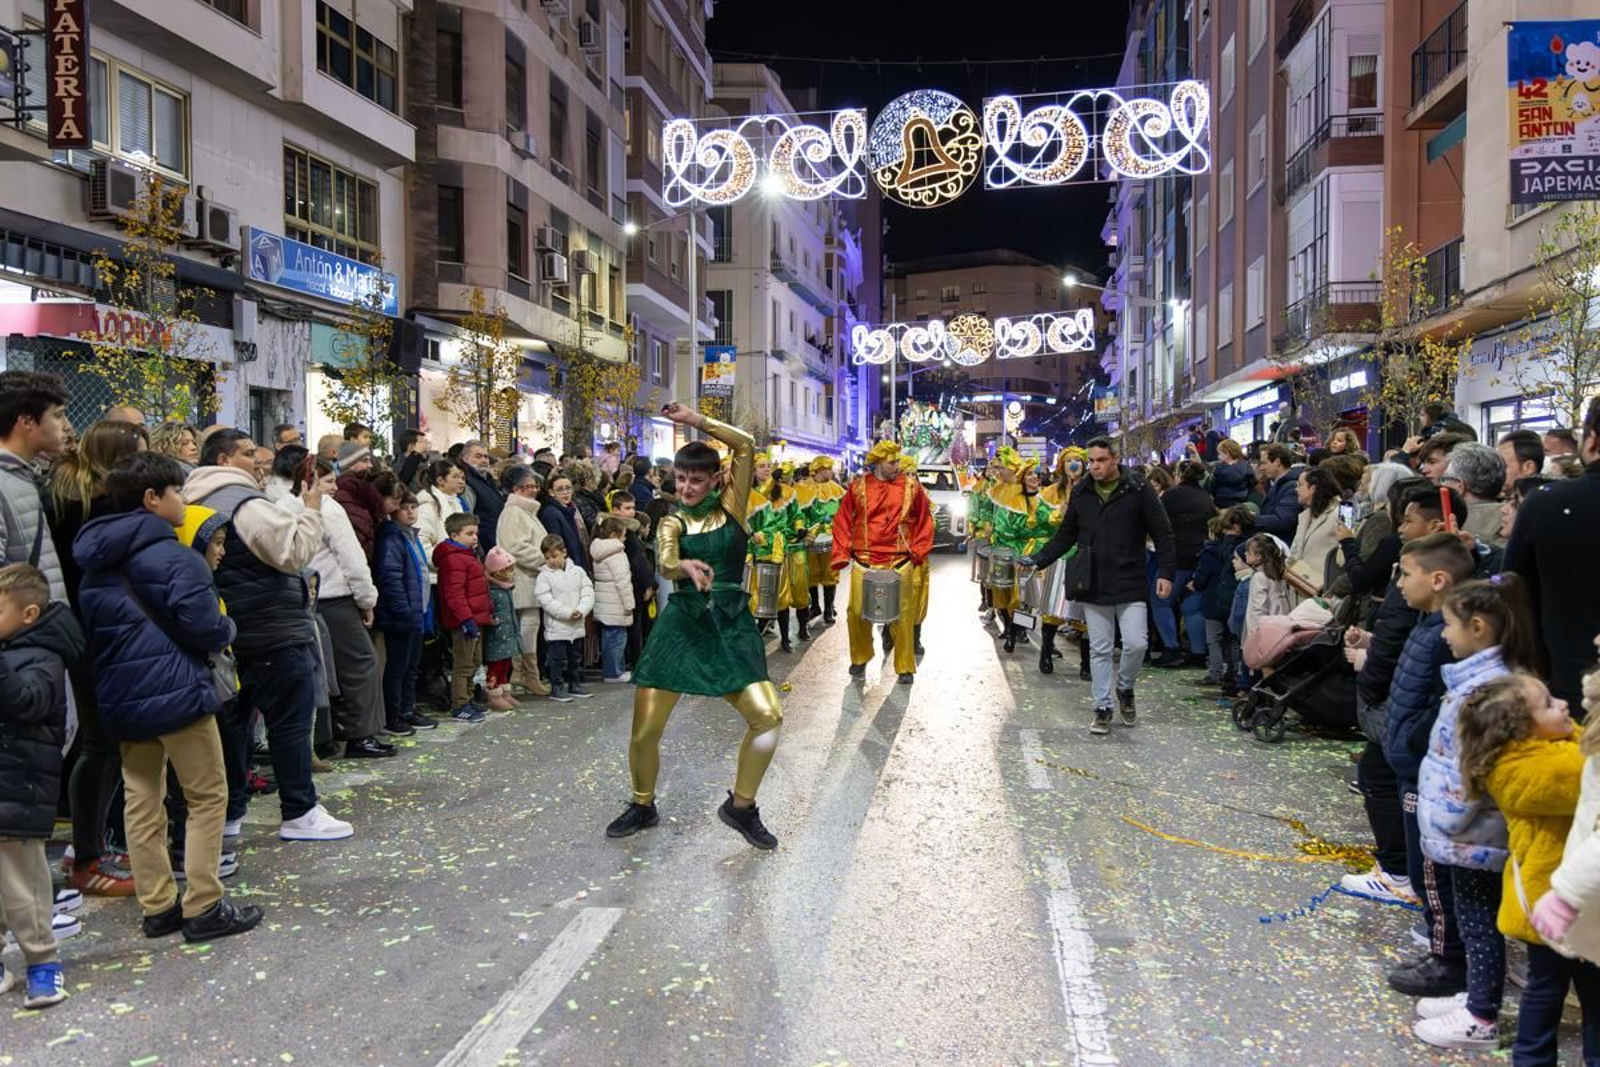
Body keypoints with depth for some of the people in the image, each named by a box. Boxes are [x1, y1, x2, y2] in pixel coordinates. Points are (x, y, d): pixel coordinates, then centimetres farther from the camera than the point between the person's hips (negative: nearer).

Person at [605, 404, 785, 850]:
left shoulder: (731, 505, 6)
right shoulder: (672, 521, 5)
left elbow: (746, 445, -6)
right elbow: (664, 564, -17)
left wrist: (696, 420, -3)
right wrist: (686, 566, -40)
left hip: (731, 624, 0)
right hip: (680, 624, 0)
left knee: (768, 716, -13)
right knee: (644, 729, -1)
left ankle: (741, 805, 8)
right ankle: (642, 806, 26)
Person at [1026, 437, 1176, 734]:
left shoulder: (1138, 490, -4)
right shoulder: (1081, 495, 7)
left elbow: (1163, 533, -2)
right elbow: (1065, 536, 14)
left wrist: (1166, 572, -11)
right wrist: (1037, 561, 3)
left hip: (1130, 584, -3)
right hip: (1093, 586, 3)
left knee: (1136, 643, -8)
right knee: (1100, 649, 7)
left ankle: (1125, 688, 21)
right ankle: (1103, 707, 17)